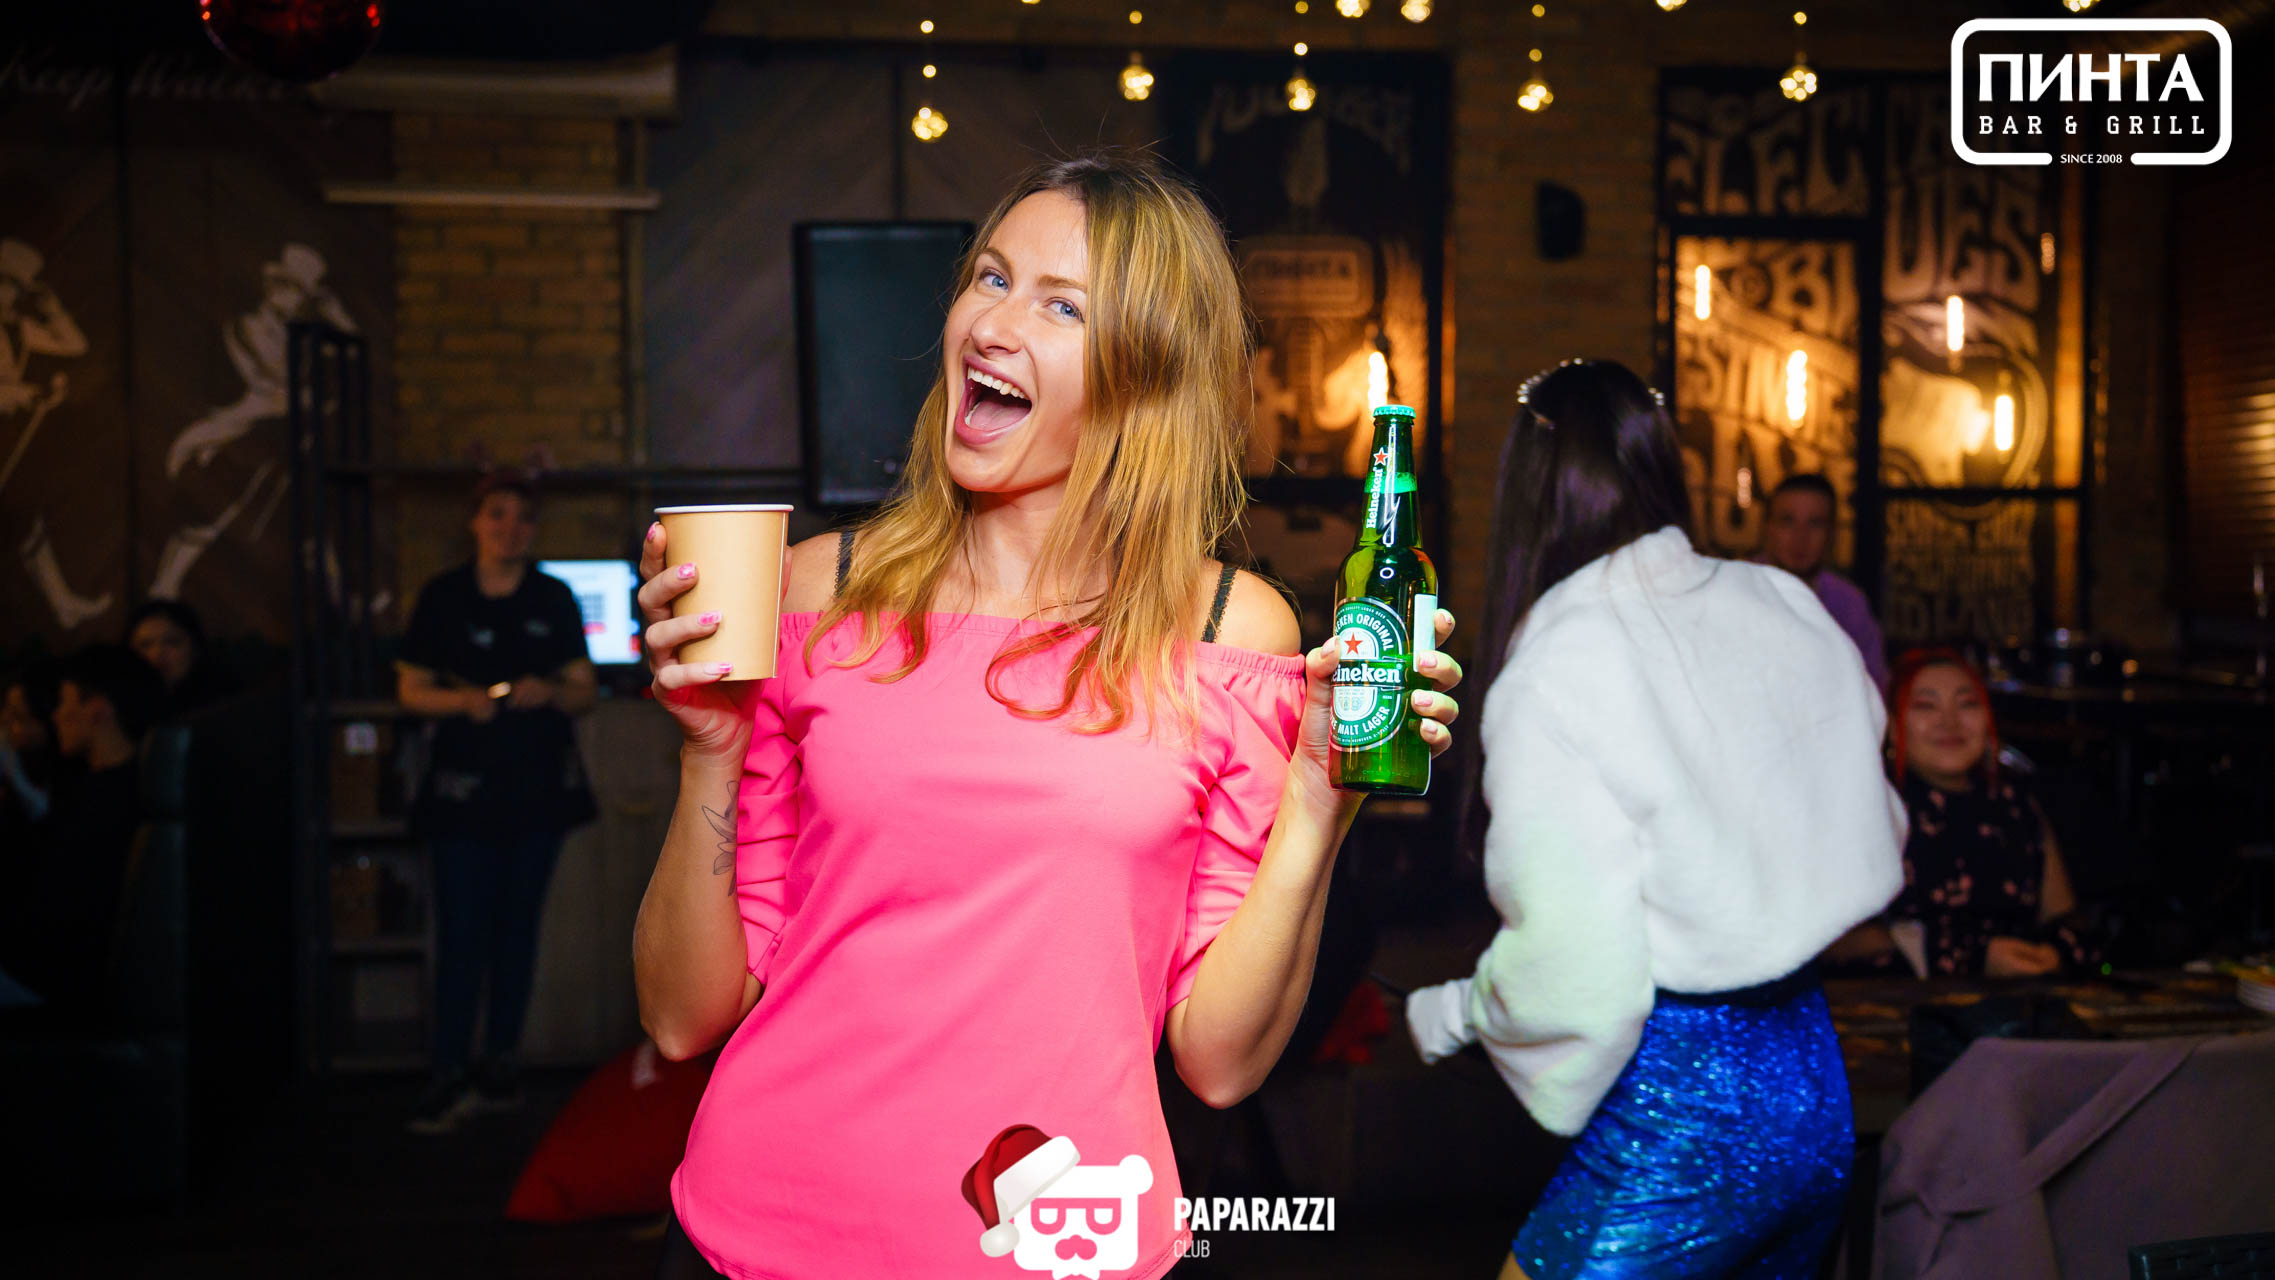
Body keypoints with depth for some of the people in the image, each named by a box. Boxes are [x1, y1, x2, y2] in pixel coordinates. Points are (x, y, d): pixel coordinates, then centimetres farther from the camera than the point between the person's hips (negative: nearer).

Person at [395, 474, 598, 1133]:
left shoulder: (554, 598, 7)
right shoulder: (443, 596, 3)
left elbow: (585, 691, 7)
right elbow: (411, 690, 3)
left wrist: (550, 693, -14)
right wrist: (462, 700, -15)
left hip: (540, 781, 2)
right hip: (466, 783, -2)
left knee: (518, 925, 7)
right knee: (462, 931, -6)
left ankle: (497, 1064, 17)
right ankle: (451, 1076, 0)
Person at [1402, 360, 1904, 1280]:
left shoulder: (1554, 672, -17)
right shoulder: (1784, 606, 2)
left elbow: (1573, 972, -20)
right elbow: (1877, 827, 14)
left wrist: (1454, 1014, -1)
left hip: (1678, 1122, -7)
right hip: (1817, 1081, 7)